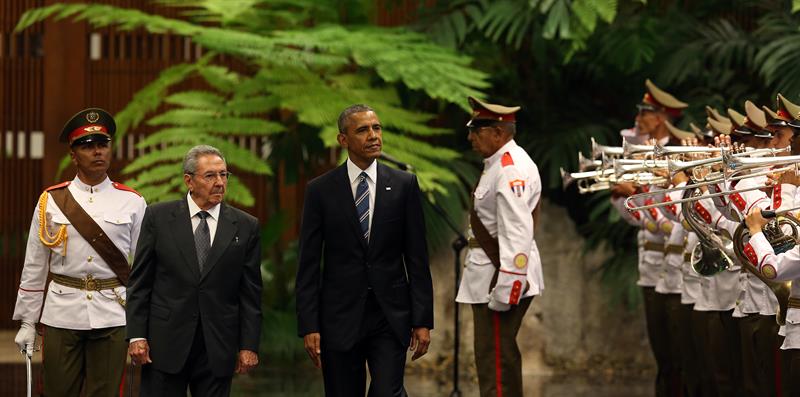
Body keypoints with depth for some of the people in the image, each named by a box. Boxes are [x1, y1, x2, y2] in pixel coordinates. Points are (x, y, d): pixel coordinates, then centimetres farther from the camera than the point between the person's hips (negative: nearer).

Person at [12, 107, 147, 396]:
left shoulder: (132, 202, 4)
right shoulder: (51, 201, 4)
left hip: (112, 315, 0)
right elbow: (34, 267, 7)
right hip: (61, 315, 0)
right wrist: (27, 322, 5)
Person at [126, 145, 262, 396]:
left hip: (217, 347, 1)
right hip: (166, 344, -1)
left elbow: (250, 293, 5)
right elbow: (139, 282, 2)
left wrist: (249, 346, 0)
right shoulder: (158, 217, 2)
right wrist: (136, 336, -5)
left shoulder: (246, 227, 5)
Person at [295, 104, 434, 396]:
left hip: (390, 317, 0)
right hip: (340, 317, 0)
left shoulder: (404, 185, 3)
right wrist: (308, 326, -5)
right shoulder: (320, 190, 1)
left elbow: (417, 258, 3)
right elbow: (308, 264, 1)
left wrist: (423, 320, -1)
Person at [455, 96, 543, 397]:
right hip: (489, 276, 11)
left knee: (495, 362, -10)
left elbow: (517, 234, -24)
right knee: (502, 359, 17)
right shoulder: (501, 163, 16)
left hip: (501, 278, -11)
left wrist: (504, 290, -26)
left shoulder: (510, 169, -18)